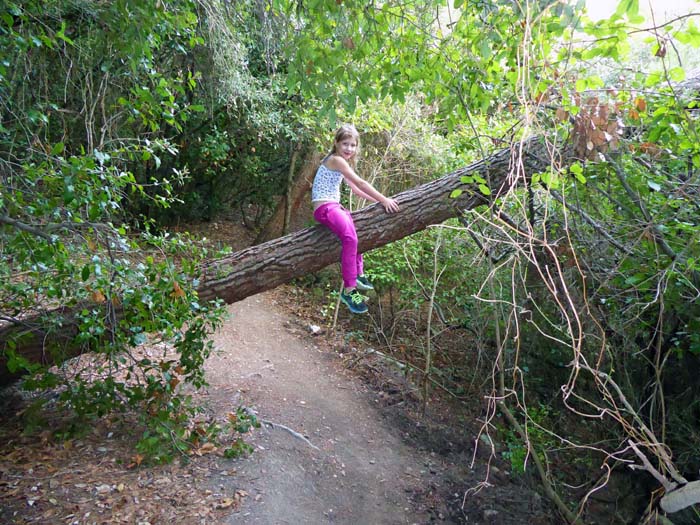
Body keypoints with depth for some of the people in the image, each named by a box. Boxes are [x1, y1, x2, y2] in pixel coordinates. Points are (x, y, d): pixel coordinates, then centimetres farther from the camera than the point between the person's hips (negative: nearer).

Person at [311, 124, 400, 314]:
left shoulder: (340, 161, 18)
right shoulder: (336, 160, -13)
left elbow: (355, 188, 17)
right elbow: (360, 183, -19)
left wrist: (378, 200, 9)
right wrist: (384, 200, -17)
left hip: (334, 207, 11)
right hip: (324, 208, -11)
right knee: (349, 236, -29)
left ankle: (358, 274, 33)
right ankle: (349, 290, -26)